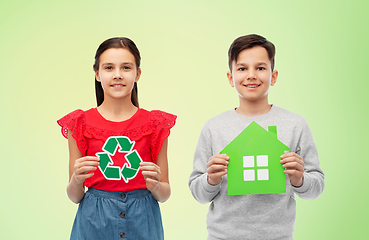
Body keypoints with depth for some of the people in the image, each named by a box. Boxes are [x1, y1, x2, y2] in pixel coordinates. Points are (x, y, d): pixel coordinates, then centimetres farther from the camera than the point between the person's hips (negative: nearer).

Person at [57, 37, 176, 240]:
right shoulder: (80, 124, -1)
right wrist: (76, 179, -19)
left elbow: (164, 195, 3)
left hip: (141, 223, 0)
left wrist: (155, 185, -18)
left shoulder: (155, 124, -1)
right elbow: (74, 196, 2)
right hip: (94, 223, 0)